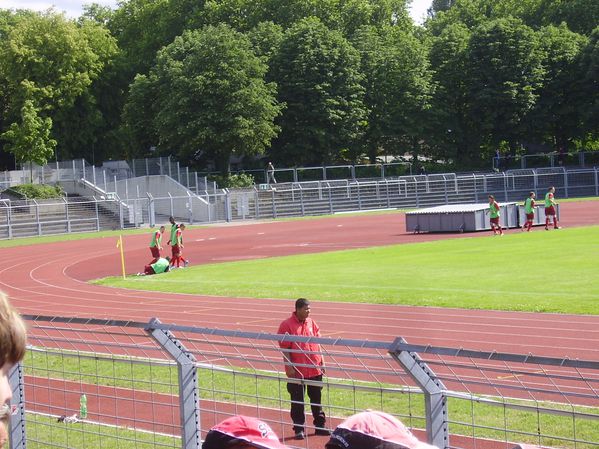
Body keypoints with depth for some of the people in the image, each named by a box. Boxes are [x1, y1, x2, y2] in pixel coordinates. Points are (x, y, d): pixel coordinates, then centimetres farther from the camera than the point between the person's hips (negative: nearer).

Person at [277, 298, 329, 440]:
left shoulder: (312, 323, 7)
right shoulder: (287, 325, -9)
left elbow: (317, 343, 13)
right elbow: (284, 348, -10)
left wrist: (322, 361, 9)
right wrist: (289, 366, -14)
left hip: (315, 369, 5)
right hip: (297, 370, -5)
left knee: (316, 398, 13)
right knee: (297, 400, 3)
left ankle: (320, 425, 23)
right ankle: (299, 429, 12)